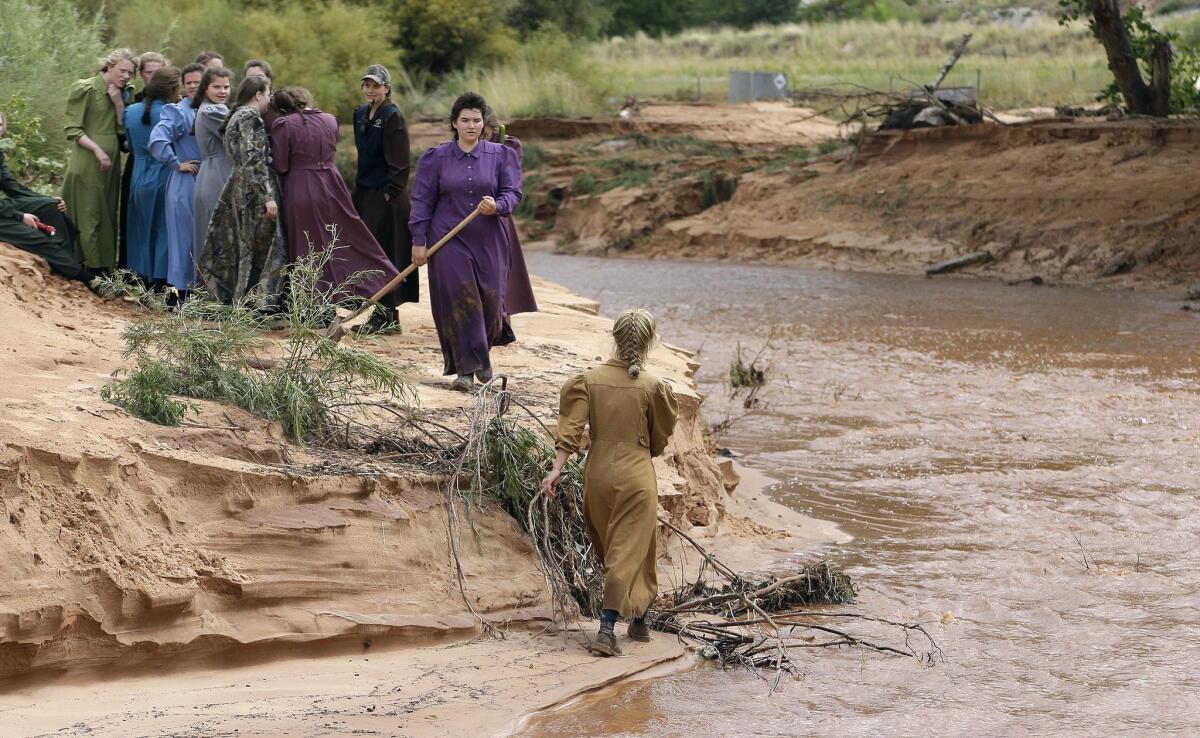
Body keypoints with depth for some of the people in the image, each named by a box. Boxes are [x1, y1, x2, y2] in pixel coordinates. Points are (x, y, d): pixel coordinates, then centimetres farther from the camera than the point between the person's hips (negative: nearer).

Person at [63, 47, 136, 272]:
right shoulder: (86, 89, -7)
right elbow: (73, 130, -11)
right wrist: (97, 150, -21)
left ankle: (106, 267, 13)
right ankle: (90, 269, -7)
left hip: (111, 164, 7)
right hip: (87, 165, -7)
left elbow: (123, 130, 8)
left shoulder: (119, 94, 15)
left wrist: (119, 103, -5)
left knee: (108, 217, 9)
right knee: (89, 217, -8)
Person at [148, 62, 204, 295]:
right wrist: (177, 164, -15)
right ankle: (183, 290, 3)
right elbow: (157, 140, -21)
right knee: (186, 237, -1)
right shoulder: (176, 112, -7)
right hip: (186, 184, -5)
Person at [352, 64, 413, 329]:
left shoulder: (393, 117, -12)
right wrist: (359, 187, 16)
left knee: (384, 254, -5)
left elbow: (400, 162, -16)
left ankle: (387, 314, 0)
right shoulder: (361, 114, 12)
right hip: (365, 193, 8)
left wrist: (390, 193, -19)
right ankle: (379, 314, 16)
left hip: (386, 197, -8)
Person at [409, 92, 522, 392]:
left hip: (487, 241, 1)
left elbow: (513, 192, 0)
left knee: (489, 300, 5)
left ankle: (482, 355, 32)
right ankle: (465, 369, -5)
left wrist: (497, 205, -23)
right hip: (448, 241, -1)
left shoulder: (500, 156, 5)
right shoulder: (436, 158, 3)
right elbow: (422, 201, 3)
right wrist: (419, 241, -3)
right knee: (458, 300, -8)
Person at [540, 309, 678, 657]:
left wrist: (557, 469, -10)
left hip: (597, 472, 4)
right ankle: (606, 629, -10)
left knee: (609, 550, 20)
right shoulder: (652, 386, -8)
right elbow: (659, 441, 4)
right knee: (629, 553, 0)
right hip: (637, 475, -4)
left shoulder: (590, 379, -2)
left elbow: (571, 428, -9)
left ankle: (639, 621, 33)